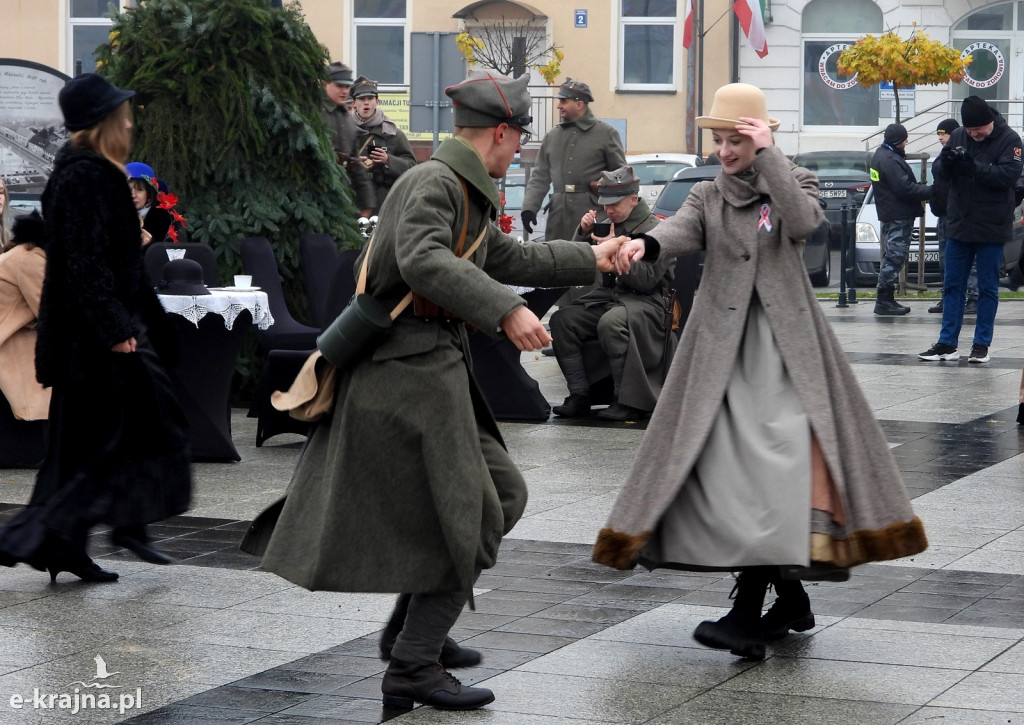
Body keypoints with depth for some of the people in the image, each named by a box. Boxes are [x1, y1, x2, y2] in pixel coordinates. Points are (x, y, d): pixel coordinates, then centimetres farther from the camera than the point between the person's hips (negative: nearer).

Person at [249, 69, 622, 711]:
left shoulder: (464, 191, 19)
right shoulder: (433, 182, -14)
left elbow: (509, 258, 34)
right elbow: (422, 259, -33)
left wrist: (590, 260, 40)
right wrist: (505, 310, -37)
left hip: (432, 367, 10)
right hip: (411, 369, -10)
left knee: (501, 495, 14)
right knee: (467, 520, -5)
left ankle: (420, 629, 21)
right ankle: (413, 668, 2)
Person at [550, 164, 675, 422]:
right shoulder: (609, 225, 14)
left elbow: (646, 280, -15)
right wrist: (583, 233, 0)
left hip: (647, 302, -7)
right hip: (609, 295, 7)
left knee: (611, 323, -38)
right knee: (562, 319, -15)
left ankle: (628, 402, -29)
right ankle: (579, 396, -14)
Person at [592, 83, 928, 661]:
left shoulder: (795, 182, 9)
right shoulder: (709, 196, 14)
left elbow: (803, 221, -14)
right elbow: (684, 231, -8)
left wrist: (767, 155, -13)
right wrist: (646, 244, -30)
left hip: (786, 342, -3)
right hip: (724, 344, 3)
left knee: (782, 457, -16)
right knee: (726, 466, -6)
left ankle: (751, 611, -17)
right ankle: (789, 599, 6)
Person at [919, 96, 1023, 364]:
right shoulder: (958, 136, 3)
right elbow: (937, 171, 2)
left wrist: (975, 168, -31)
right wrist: (946, 164, -21)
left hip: (991, 229, -4)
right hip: (959, 224, 5)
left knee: (987, 288, 3)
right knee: (952, 285, 7)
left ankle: (982, 345, 9)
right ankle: (948, 344, 13)